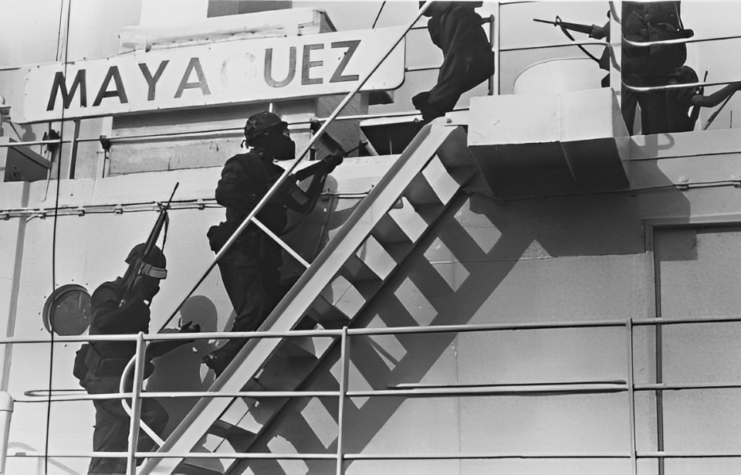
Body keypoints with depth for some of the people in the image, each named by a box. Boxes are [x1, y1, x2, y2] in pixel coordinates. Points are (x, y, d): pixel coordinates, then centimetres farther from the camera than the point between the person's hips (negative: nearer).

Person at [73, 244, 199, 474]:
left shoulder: (136, 306, 21)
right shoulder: (109, 293, -5)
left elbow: (143, 350, 23)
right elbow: (103, 325, -25)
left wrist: (181, 337, 17)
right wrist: (136, 301, -24)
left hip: (119, 380, 9)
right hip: (107, 378, -9)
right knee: (156, 416, -23)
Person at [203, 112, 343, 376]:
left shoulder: (275, 174, 21)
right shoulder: (240, 165, -1)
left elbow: (305, 205, 21)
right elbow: (223, 195, -18)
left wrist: (322, 172, 18)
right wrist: (261, 195, -16)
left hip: (265, 254, 8)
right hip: (239, 251, -8)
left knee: (270, 313, 0)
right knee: (254, 310, -22)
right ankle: (224, 362, -14)